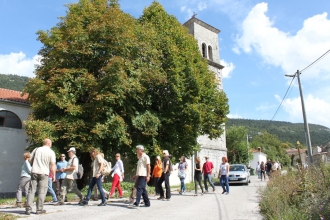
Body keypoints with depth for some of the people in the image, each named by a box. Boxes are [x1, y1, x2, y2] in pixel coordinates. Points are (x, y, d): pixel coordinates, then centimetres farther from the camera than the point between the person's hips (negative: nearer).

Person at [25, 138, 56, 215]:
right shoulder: (51, 152, -2)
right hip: (44, 173, -3)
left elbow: (30, 160, 9)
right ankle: (39, 209, 7)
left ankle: (28, 209, 5)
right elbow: (53, 165, -7)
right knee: (42, 192, 5)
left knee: (31, 190, 7)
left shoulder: (36, 149, 7)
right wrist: (53, 175, 0)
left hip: (34, 172, 3)